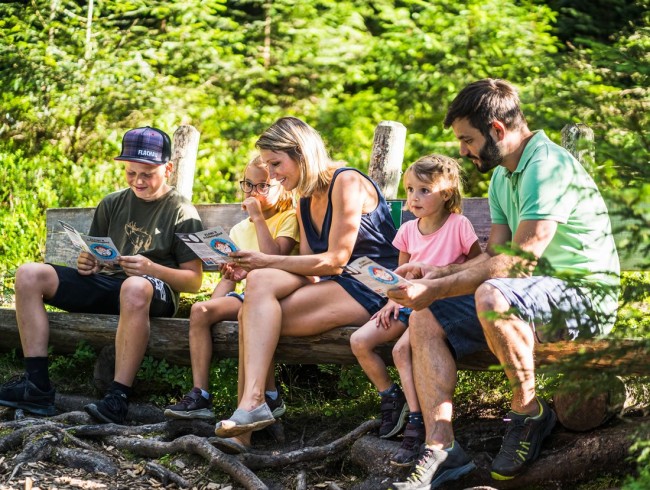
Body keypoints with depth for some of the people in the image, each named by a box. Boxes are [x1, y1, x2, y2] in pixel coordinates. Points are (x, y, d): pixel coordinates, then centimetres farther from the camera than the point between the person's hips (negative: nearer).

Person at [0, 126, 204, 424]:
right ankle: (37, 387, -20)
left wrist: (151, 269, -19)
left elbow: (194, 281, -2)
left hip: (157, 292, -6)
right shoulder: (112, 204, 18)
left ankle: (118, 399, -44)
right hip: (105, 283, 6)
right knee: (29, 275, -12)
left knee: (135, 287, -43)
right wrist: (88, 263, 0)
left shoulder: (182, 213, 3)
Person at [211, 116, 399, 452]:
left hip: (371, 290, -8)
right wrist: (255, 266, -6)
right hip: (332, 287, 8)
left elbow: (334, 260, -14)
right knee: (260, 282, -20)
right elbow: (309, 270, 10)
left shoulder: (346, 182, -8)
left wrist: (267, 262, -12)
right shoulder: (305, 200, 18)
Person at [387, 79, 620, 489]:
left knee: (492, 297, -38)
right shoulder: (502, 177, 11)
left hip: (584, 295, -10)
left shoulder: (548, 167, -20)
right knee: (425, 320, 1)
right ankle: (441, 447, -7)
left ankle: (529, 410, -14)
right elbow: (496, 254, 13)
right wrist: (434, 274, -1)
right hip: (542, 291, 10)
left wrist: (435, 290, -24)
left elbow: (518, 263, -26)